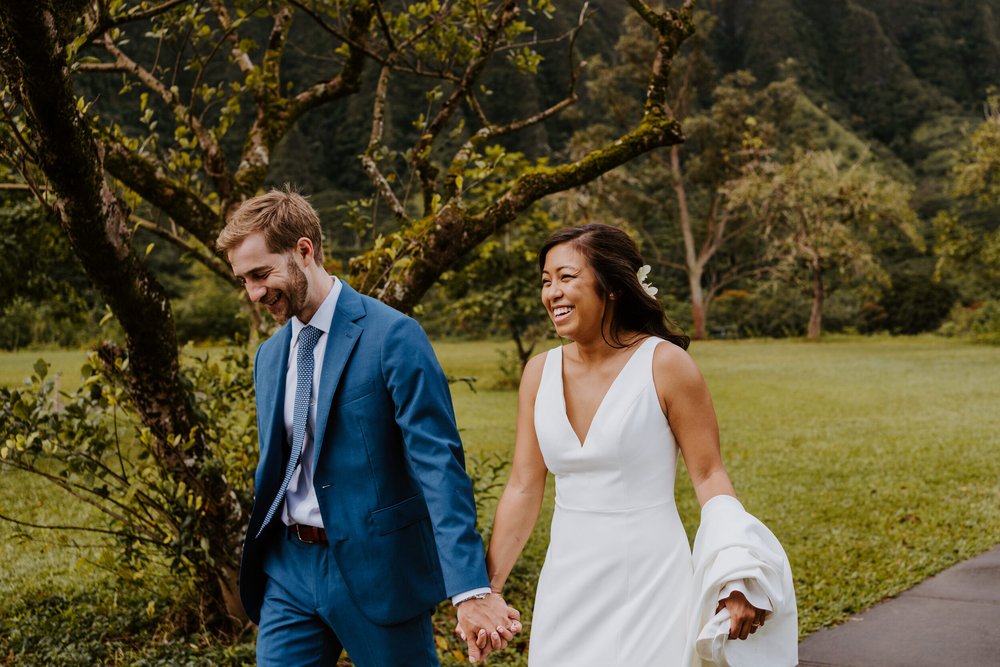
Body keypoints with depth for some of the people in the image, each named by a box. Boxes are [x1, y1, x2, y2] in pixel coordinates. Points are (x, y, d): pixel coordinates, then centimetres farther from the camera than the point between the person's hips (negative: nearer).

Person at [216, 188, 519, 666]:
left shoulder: (393, 336, -12)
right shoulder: (269, 356, 10)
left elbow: (438, 463, -19)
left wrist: (471, 588, -26)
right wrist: (260, 563, 18)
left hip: (376, 568, -6)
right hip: (289, 570, 6)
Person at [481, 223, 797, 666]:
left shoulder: (664, 364, -12)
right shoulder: (540, 372, 1)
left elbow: (709, 476, -9)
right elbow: (523, 489, 4)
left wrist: (737, 583, -20)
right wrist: (485, 588, 3)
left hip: (650, 581, -4)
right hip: (567, 582, 4)